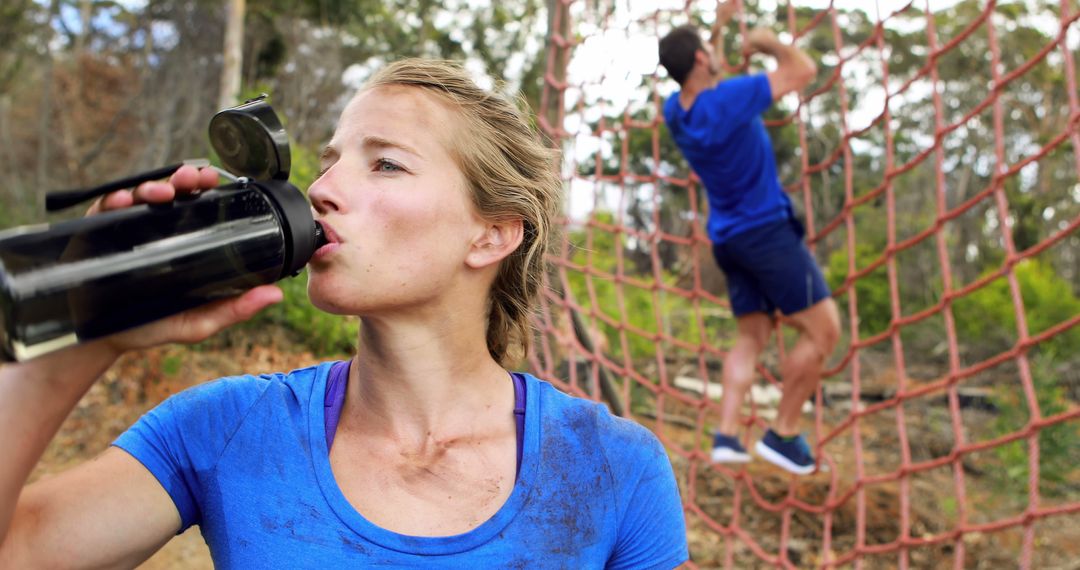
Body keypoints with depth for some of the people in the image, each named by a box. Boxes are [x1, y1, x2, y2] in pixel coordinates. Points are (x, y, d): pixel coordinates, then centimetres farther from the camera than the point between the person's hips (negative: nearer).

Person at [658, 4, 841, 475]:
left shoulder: (675, 111, 3)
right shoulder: (729, 98, -20)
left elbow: (704, 78, 28)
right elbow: (803, 71, -10)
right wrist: (769, 42, 7)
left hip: (728, 238, 8)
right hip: (767, 230, -8)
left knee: (751, 336, 12)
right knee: (823, 329, 0)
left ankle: (726, 436, 0)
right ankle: (783, 433, 3)